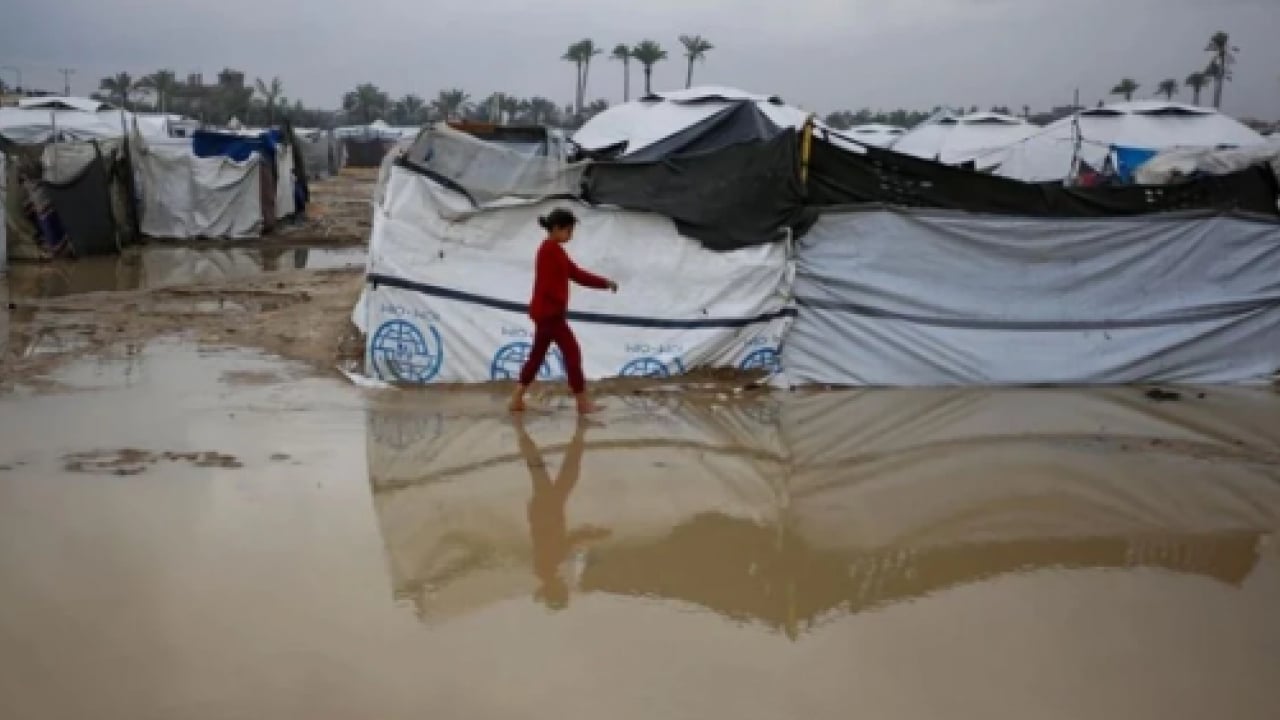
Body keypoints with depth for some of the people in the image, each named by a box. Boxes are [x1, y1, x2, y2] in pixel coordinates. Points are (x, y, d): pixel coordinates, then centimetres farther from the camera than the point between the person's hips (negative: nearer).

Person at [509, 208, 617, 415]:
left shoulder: (555, 250, 16)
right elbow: (547, 285, -21)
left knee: (537, 355, 13)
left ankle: (517, 400, 16)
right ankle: (583, 402, -1)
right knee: (572, 352, -6)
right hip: (548, 312, -10)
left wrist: (605, 283, 10)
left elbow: (576, 273, 16)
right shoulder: (549, 249, -15)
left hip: (548, 312, 10)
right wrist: (562, 303, -15)